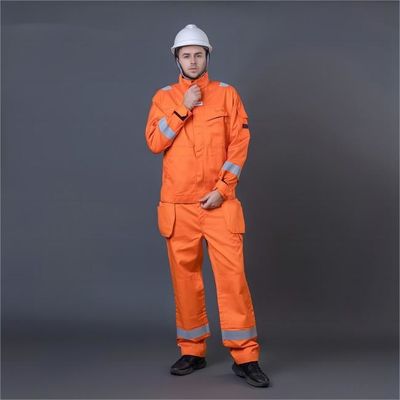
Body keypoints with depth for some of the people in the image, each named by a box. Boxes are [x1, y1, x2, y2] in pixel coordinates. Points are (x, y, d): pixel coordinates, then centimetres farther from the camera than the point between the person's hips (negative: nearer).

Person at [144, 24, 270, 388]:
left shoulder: (226, 94, 6)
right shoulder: (164, 97, 9)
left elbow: (239, 143, -1)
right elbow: (154, 143, -4)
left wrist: (222, 189, -10)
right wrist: (183, 108, -11)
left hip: (219, 203, -1)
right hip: (178, 205, 2)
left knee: (232, 274, -7)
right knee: (185, 276, 6)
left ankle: (245, 357, -1)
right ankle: (192, 351, 19)